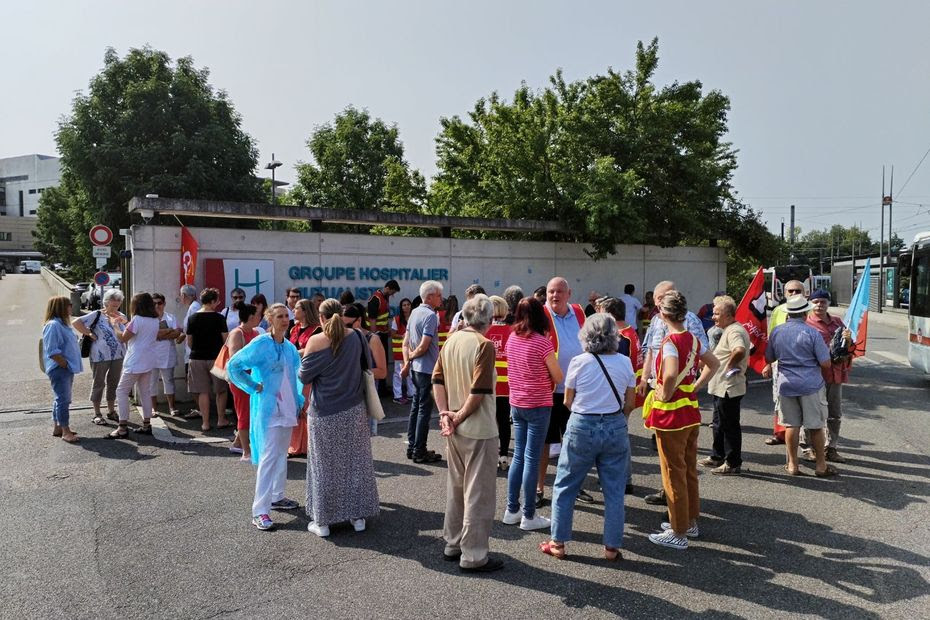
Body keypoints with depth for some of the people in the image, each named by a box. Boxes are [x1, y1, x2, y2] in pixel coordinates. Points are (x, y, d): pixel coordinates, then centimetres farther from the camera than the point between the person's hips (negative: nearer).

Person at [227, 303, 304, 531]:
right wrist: (254, 387, -12)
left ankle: (277, 497, 32)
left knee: (282, 454, 17)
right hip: (267, 408, -7)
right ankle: (260, 511, -5)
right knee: (268, 457, -9)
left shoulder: (290, 347, 8)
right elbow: (233, 366, -13)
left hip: (286, 408, 7)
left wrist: (299, 401, 10)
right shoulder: (260, 344, -12)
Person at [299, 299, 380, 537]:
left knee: (326, 465, 8)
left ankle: (322, 521, 17)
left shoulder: (316, 341, -14)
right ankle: (358, 516, 22)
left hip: (325, 413, -3)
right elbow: (368, 364, 11)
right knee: (355, 462, 13)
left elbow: (304, 376, -5)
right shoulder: (356, 337, -4)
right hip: (354, 411, 3)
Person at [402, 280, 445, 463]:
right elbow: (423, 347, -21)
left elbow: (406, 342, 9)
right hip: (427, 368, -9)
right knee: (424, 409, -1)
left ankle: (412, 447, 23)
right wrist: (410, 358, -4)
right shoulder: (430, 316, -18)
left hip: (416, 367, 9)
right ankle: (419, 452, 5)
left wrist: (407, 361, 3)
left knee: (415, 406, 15)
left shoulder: (414, 312, 9)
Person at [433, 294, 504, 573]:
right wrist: (459, 417, -12)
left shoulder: (451, 341, 5)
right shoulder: (483, 345, -16)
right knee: (478, 493, 3)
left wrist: (444, 413, -3)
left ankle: (453, 544, 32)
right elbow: (479, 391, -22)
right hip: (478, 429, -7)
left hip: (454, 431, 7)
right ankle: (473, 556, 12)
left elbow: (437, 380, 3)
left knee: (455, 487, 20)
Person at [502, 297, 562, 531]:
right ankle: (529, 516, 10)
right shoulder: (542, 342, -16)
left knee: (519, 456, 15)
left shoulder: (512, 339, 3)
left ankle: (512, 511, 22)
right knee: (532, 459, 1)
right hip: (538, 406, -6)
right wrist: (548, 376, 11)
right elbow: (558, 378, -8)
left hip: (516, 404, 6)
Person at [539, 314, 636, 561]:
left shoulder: (579, 362, -8)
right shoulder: (625, 363, -2)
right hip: (616, 428, 2)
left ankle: (558, 543, 18)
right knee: (614, 491, 12)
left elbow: (568, 402, 0)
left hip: (582, 427, -2)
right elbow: (629, 405, 4)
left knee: (565, 487, 11)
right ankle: (612, 547, 19)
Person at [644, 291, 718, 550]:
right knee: (689, 470, 19)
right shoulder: (693, 338, 5)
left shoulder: (670, 341, -19)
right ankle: (690, 521, 33)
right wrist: (695, 387, 14)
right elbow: (714, 364, 18)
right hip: (691, 412, 8)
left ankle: (678, 533, 13)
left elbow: (670, 374, -36)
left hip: (671, 415, -8)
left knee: (674, 475, 3)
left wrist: (665, 395, -19)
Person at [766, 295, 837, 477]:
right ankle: (821, 465, 17)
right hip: (811, 385, -3)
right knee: (815, 426, 7)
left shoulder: (776, 331, 0)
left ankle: (792, 464, 15)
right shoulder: (812, 332, -12)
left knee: (791, 425, 10)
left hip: (786, 384, 3)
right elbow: (826, 363, -11)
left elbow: (769, 358, 11)